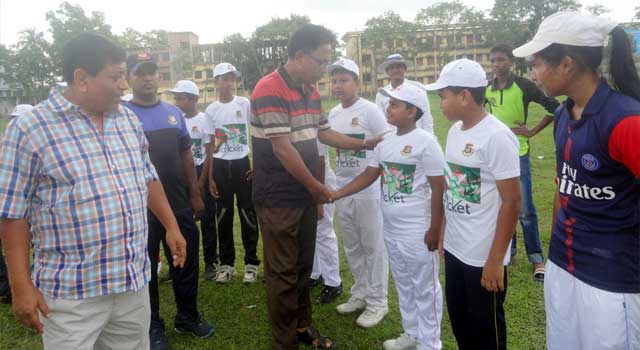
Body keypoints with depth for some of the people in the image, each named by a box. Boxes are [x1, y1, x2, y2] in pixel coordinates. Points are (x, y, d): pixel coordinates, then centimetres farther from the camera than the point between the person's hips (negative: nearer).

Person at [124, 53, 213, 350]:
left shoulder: (174, 113, 8)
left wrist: (195, 195, 10)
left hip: (179, 205, 4)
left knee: (187, 263, 13)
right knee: (145, 268, 10)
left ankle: (187, 317, 32)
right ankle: (153, 326, 27)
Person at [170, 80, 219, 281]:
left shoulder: (203, 120, -8)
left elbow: (209, 154, -8)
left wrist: (201, 182, -10)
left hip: (201, 173, -4)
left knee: (207, 218, 2)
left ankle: (211, 262, 13)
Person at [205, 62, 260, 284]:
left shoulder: (245, 104, 0)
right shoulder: (211, 110, 4)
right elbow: (211, 146, 6)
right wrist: (210, 177, 3)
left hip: (243, 163, -2)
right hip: (221, 166, 2)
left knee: (248, 214, 2)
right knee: (223, 216, 8)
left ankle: (251, 262, 14)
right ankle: (226, 263, 21)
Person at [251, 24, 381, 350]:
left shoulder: (311, 91, 9)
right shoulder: (269, 90, -18)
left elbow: (323, 133, 18)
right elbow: (283, 149, -21)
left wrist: (366, 144, 12)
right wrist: (317, 187, -12)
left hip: (305, 196, 8)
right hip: (278, 199, -8)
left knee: (303, 267, 18)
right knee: (282, 272, 3)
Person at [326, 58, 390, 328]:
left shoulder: (370, 111, -10)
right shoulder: (333, 114, 8)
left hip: (368, 190, -6)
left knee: (373, 246, 4)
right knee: (352, 247, 16)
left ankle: (377, 302, 17)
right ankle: (360, 294, 31)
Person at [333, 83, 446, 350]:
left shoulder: (425, 142, -14)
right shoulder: (385, 143, 7)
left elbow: (438, 189, -14)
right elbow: (368, 176, 9)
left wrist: (434, 230, -15)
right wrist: (335, 195, 0)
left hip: (418, 231, -8)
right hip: (391, 230, 8)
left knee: (424, 288, 6)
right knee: (403, 285, 20)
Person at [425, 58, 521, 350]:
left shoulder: (497, 137, -18)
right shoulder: (455, 131, 5)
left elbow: (511, 201, -18)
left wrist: (495, 260, -17)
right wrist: (442, 235, 13)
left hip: (484, 256, -7)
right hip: (454, 248, 7)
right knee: (459, 319, 21)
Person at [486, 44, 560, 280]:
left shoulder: (524, 86, -10)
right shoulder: (487, 89, 2)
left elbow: (554, 107, -8)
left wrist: (533, 132, -10)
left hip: (518, 153, -4)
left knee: (525, 209, -1)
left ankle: (537, 258, 12)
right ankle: (508, 251, 27)